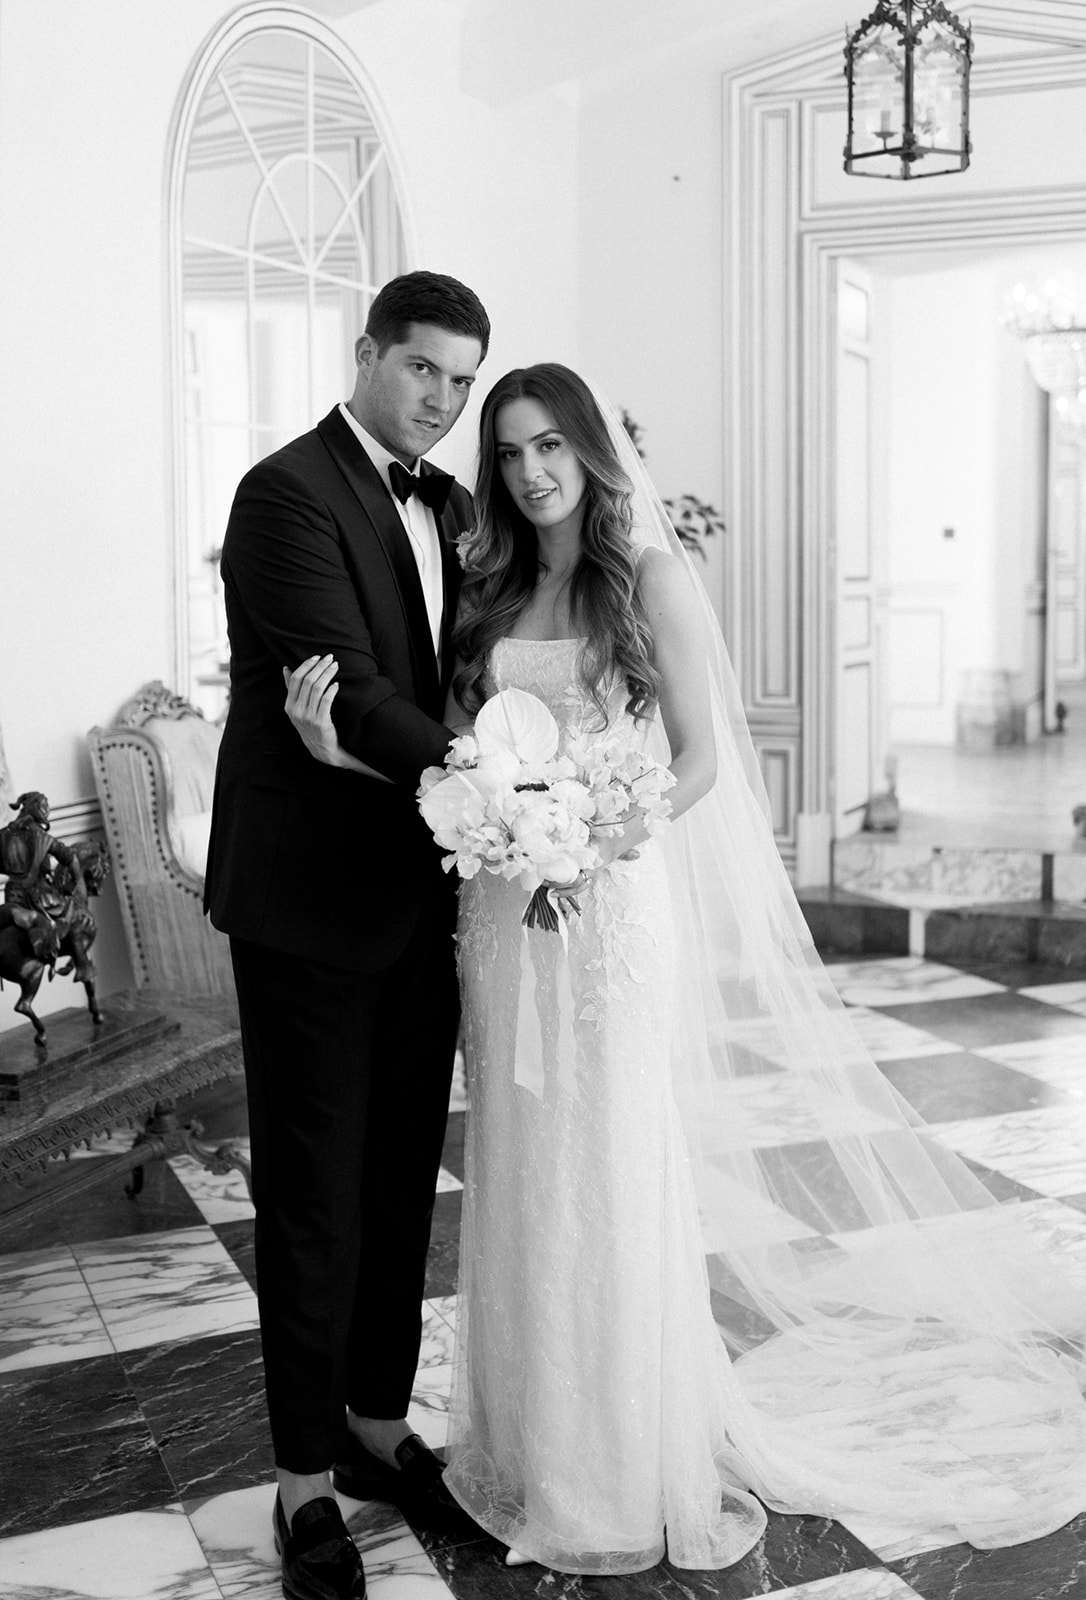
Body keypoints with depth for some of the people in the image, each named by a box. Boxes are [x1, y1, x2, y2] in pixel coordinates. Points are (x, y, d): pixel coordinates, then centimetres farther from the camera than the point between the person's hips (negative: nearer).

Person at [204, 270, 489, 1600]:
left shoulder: (451, 506, 12)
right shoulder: (288, 491, -11)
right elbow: (348, 693, -20)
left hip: (419, 892, 7)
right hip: (311, 894, -7)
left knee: (403, 1176, 15)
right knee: (313, 1190, 4)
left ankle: (380, 1426, 33)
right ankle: (305, 1478, 20)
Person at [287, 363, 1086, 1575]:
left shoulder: (651, 575, -2)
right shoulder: (487, 589, 10)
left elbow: (700, 760, -4)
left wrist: (622, 829, -22)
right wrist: (341, 747, -10)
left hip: (613, 907, -4)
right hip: (503, 913, 4)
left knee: (613, 1181, 2)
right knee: (520, 1185, 11)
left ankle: (635, 1467, 21)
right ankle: (533, 1447, 29)